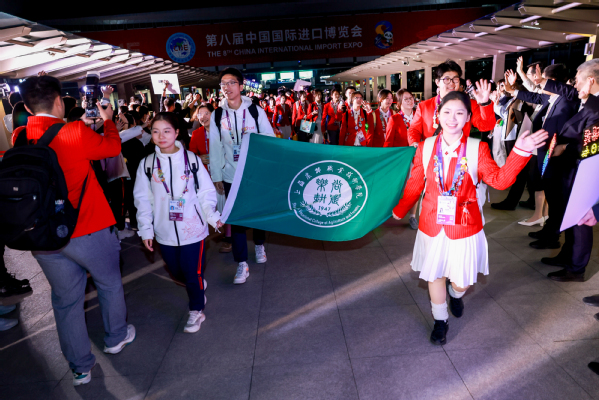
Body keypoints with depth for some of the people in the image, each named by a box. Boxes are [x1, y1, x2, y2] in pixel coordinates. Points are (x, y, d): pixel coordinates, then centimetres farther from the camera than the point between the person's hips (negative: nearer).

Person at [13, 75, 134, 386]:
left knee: (66, 299, 16)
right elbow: (113, 147, 0)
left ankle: (80, 367, 29)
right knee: (109, 283, 21)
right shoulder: (75, 133, -17)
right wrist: (107, 120, 17)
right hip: (87, 230, -4)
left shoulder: (19, 138, -1)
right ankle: (116, 338, 39)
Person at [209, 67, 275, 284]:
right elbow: (215, 148, 3)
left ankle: (259, 245, 40)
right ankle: (242, 263, 10)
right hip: (231, 176, 1)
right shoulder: (217, 116, 2)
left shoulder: (256, 111, -3)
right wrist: (216, 177, 1)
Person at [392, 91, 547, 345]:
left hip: (464, 226, -1)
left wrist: (520, 152, -27)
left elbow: (499, 179, -17)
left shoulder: (477, 148, -6)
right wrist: (399, 210, 8)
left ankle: (456, 295, 49)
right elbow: (414, 184, 4)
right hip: (432, 224, 1)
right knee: (435, 273, 14)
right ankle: (440, 321, 37)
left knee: (462, 279, 10)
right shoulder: (426, 147, -3)